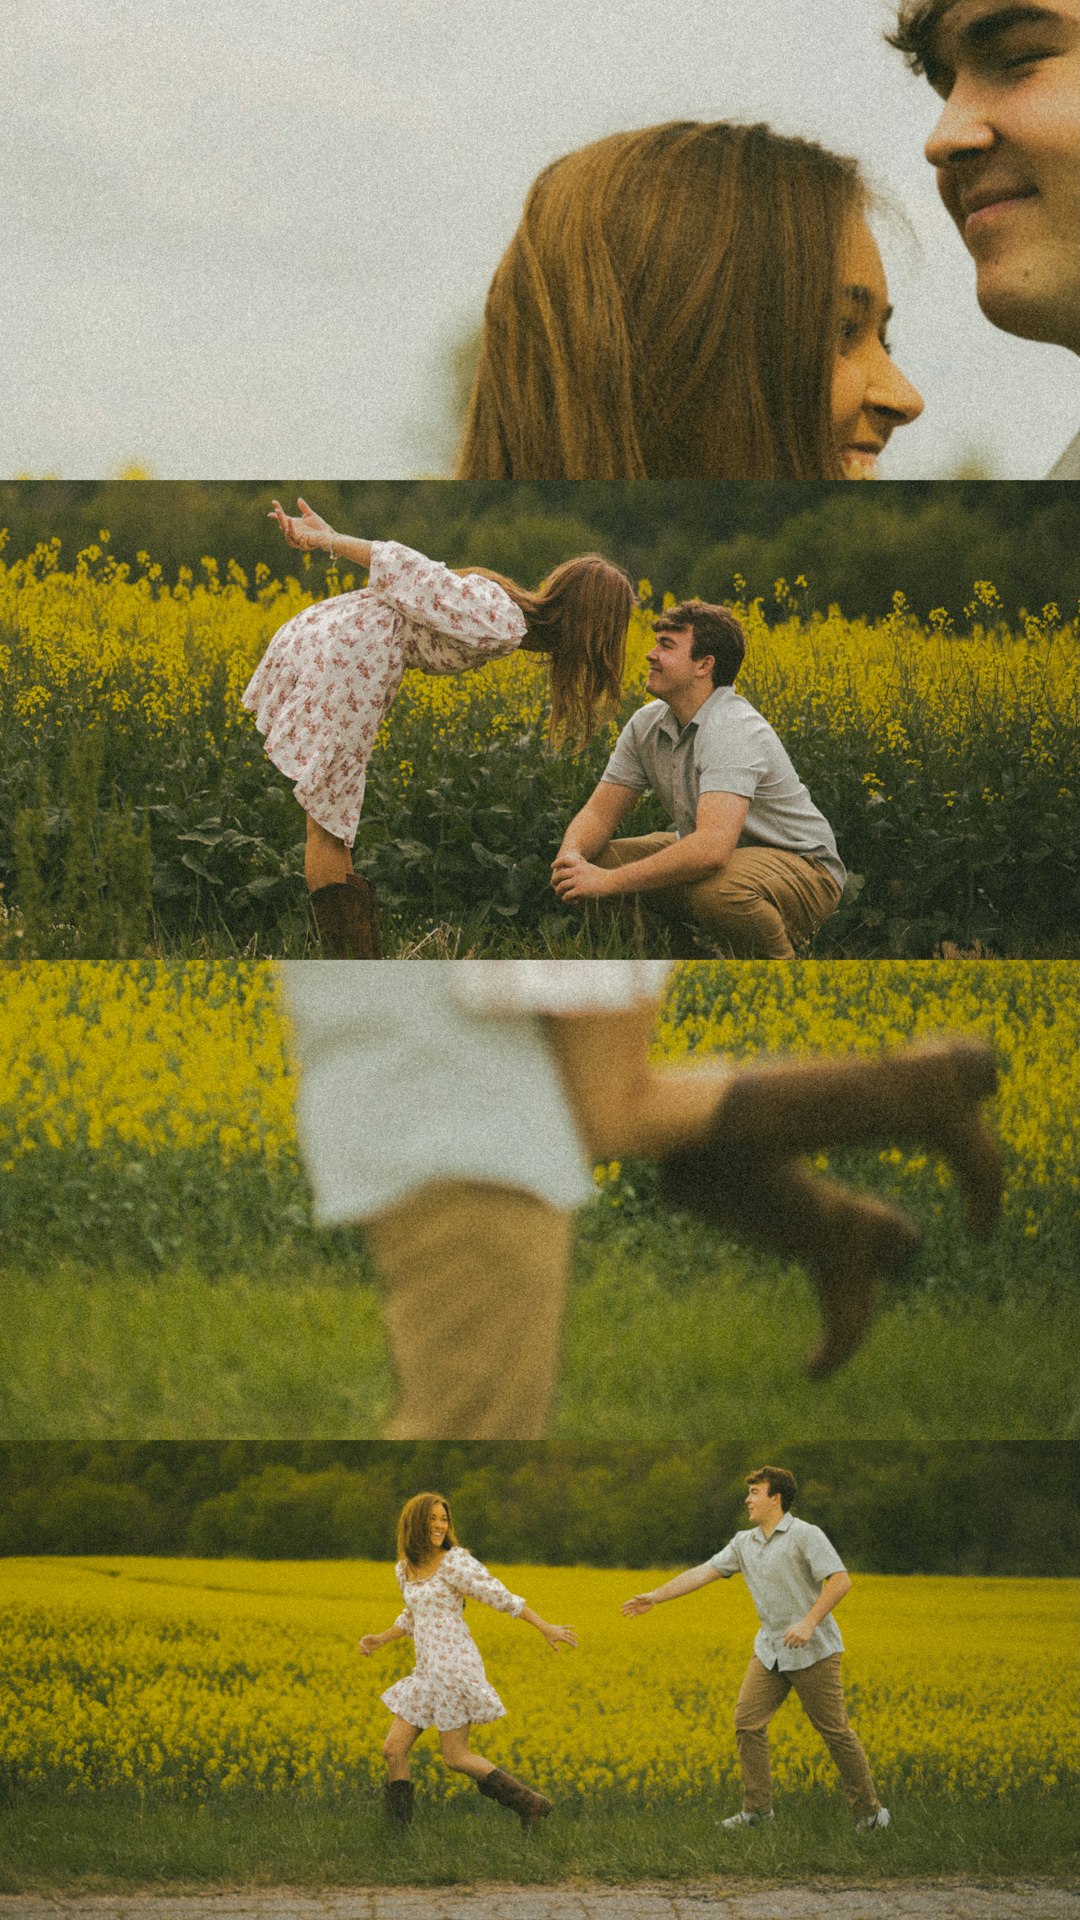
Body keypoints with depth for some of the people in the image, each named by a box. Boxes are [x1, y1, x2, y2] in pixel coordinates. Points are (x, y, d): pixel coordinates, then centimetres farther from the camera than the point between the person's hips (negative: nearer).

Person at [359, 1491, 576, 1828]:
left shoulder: (454, 1562, -10)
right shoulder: (405, 1569, 13)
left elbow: (501, 1597, -12)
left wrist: (545, 1629, -14)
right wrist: (381, 1640, 15)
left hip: (454, 1666, -8)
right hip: (427, 1673, 8)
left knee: (455, 1756, -5)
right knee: (394, 1750, 3)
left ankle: (529, 1804, 3)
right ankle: (398, 1830, 9)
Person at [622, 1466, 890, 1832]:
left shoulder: (805, 1536, -12)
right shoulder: (744, 1543, 10)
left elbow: (840, 1581, -19)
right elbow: (703, 1572, 11)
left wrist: (809, 1622, -27)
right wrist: (655, 1596, 7)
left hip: (812, 1651, -7)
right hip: (770, 1650, 7)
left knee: (835, 1731, -2)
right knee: (747, 1722, -1)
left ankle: (868, 1811, 9)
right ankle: (757, 1807, 9)